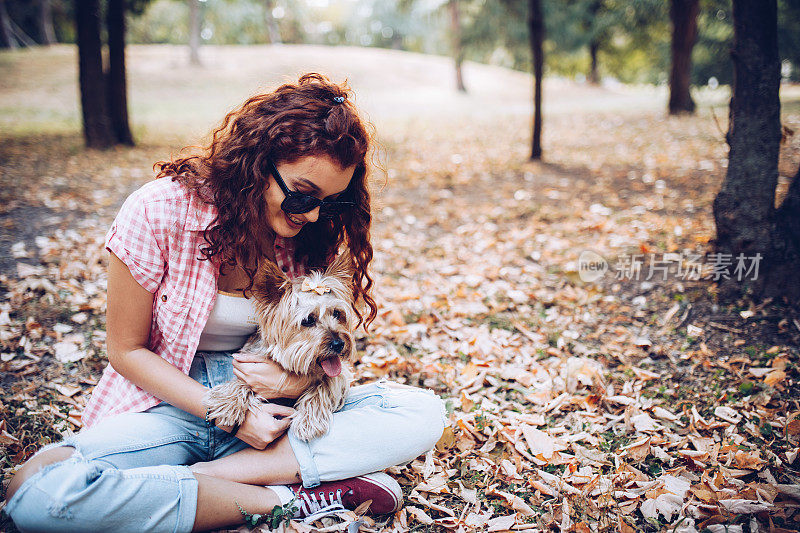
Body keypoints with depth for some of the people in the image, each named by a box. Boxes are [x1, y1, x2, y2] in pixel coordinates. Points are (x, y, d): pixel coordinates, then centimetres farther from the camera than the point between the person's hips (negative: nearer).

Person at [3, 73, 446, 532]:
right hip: (171, 404, -2)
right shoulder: (158, 211, -16)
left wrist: (298, 381, -19)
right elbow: (128, 350, -7)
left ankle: (199, 476, -23)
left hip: (272, 408, 3)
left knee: (424, 413, -19)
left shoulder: (318, 228, -6)